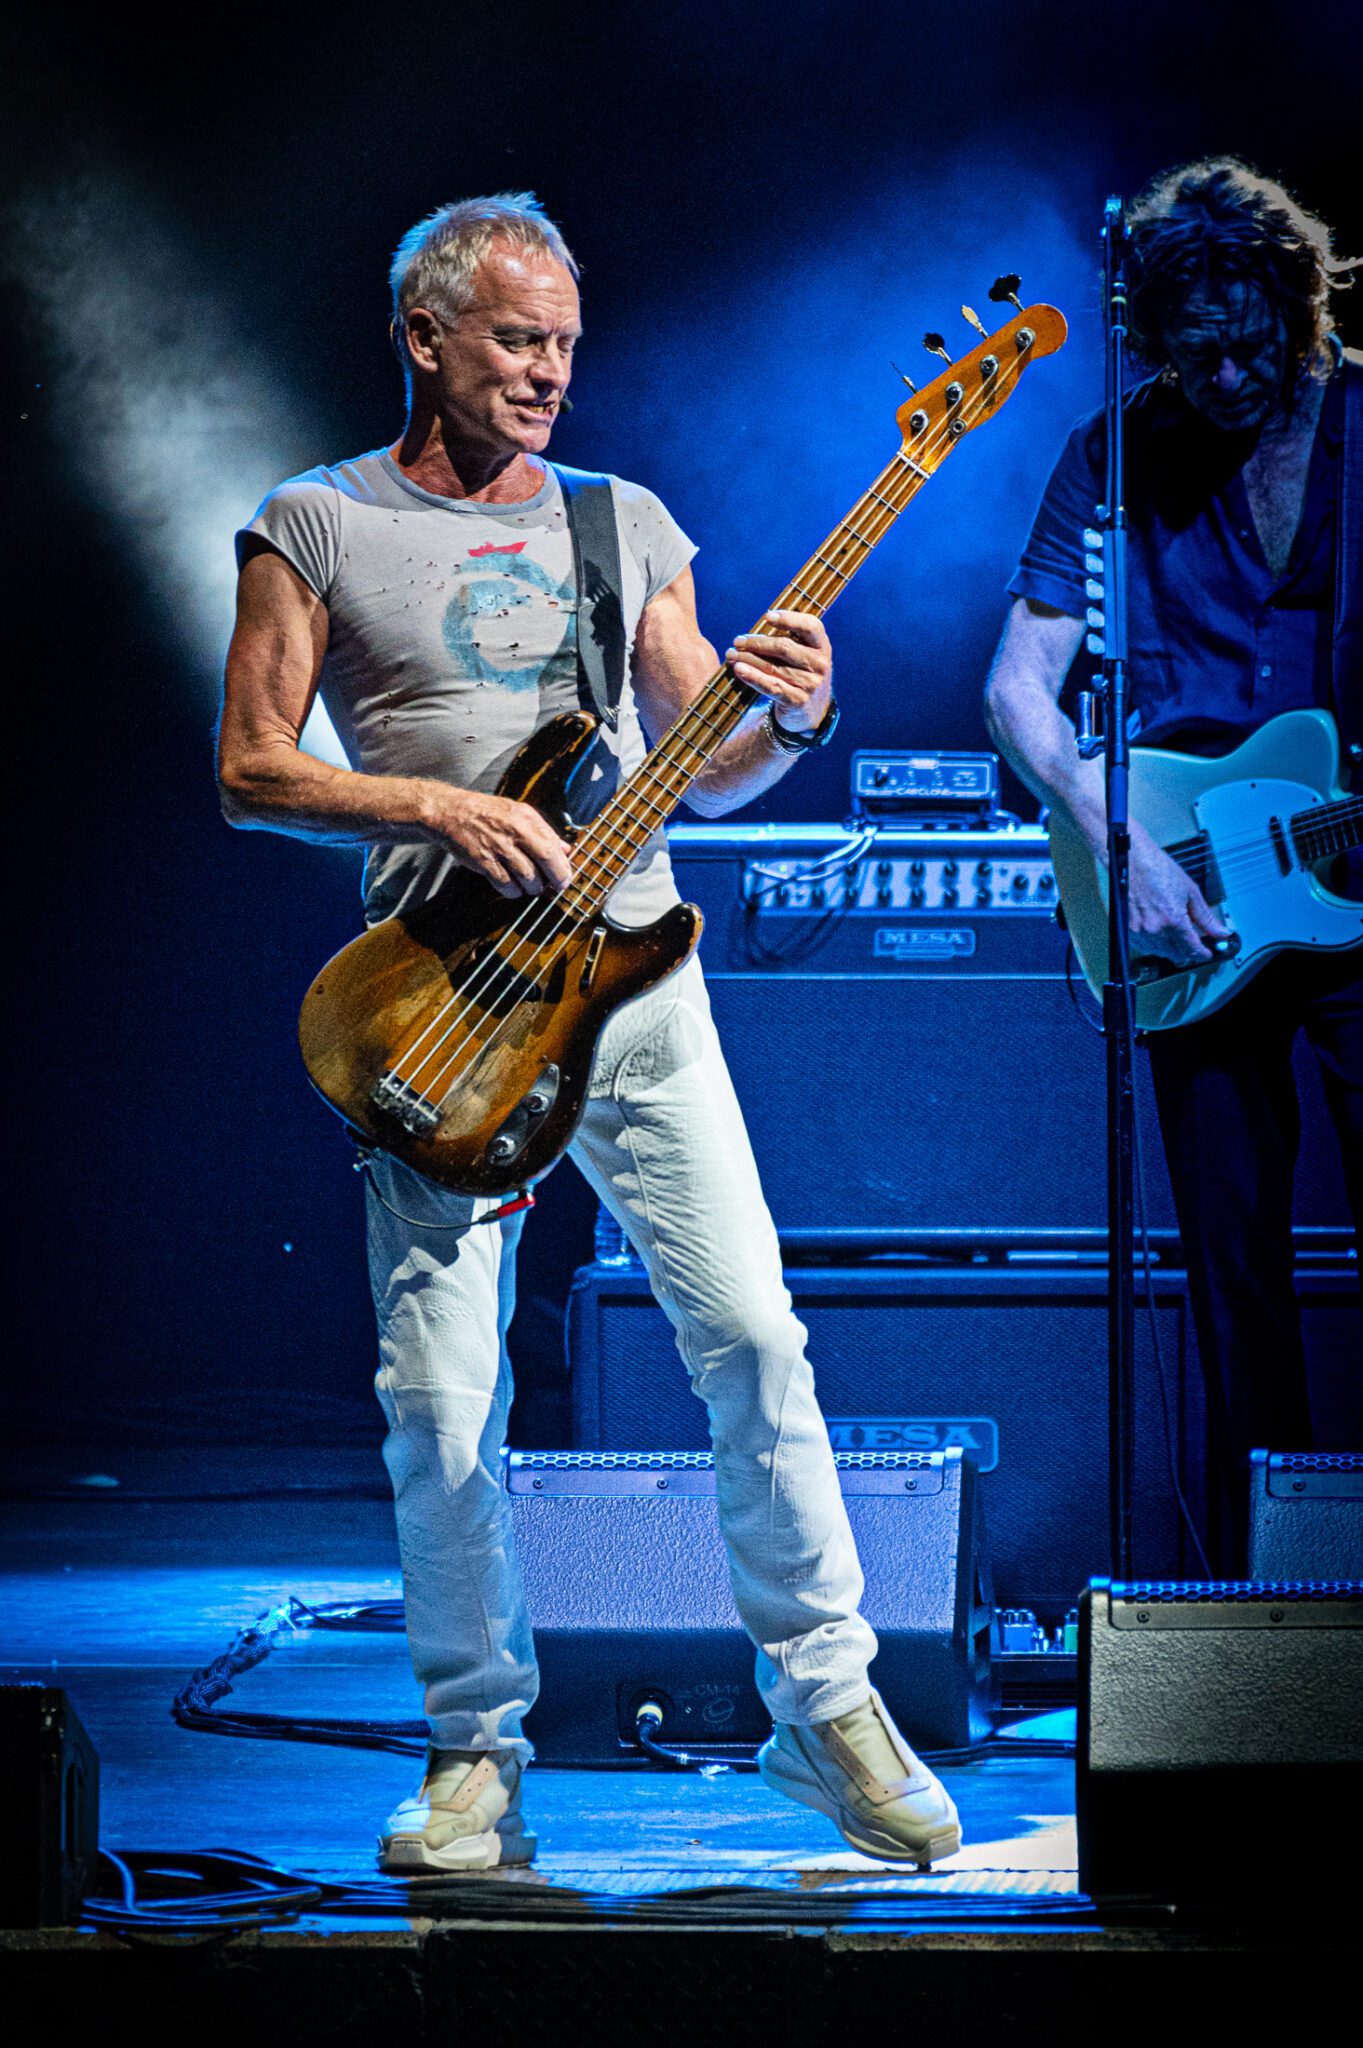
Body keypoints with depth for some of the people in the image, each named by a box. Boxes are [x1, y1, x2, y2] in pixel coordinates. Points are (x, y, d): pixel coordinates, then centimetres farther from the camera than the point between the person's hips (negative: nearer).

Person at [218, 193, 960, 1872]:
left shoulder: (626, 523, 15)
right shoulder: (317, 528, 6)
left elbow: (700, 776, 15)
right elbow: (249, 770, 0)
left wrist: (786, 725, -7)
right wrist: (434, 806, -13)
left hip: (638, 977, 3)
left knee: (751, 1331, -6)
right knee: (441, 1398, -5)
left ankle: (826, 1705, 6)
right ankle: (476, 1751, 10)